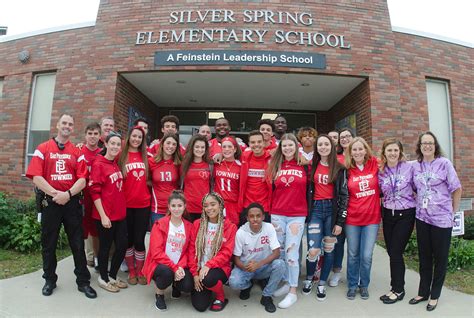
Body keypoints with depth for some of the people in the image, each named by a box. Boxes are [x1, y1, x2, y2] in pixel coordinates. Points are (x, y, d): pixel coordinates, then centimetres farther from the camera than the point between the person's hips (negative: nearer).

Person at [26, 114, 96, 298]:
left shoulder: (77, 152, 6)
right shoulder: (43, 149, 4)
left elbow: (82, 179, -2)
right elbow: (36, 177, -7)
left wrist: (68, 194, -17)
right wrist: (55, 193, -16)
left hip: (72, 202, 1)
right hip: (49, 202, 0)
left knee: (78, 243, 5)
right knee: (48, 243, 12)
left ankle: (83, 281, 17)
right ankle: (50, 280, 31)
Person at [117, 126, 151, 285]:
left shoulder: (145, 156, 6)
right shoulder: (121, 156, -2)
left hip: (143, 204, 1)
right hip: (126, 204, -1)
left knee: (139, 239, 6)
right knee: (128, 239, 12)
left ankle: (140, 271, 24)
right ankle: (131, 271, 28)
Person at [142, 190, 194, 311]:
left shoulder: (189, 226, 2)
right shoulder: (159, 225, -9)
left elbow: (188, 251, 1)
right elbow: (156, 252, -16)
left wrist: (181, 267, -17)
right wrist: (174, 267, -23)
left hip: (180, 266, 3)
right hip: (160, 265, -2)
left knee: (188, 286, -24)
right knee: (167, 272, -35)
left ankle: (176, 285, 16)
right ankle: (159, 295, 1)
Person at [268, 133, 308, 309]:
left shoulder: (305, 165, 1)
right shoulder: (275, 165, 6)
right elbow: (271, 190, 11)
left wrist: (308, 212, 5)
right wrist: (269, 212, 10)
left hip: (297, 215, -2)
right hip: (277, 215, 3)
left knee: (291, 252, 0)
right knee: (279, 251, 10)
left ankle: (293, 291, 14)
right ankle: (286, 283, 29)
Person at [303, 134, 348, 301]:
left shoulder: (339, 168, 1)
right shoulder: (312, 166, 6)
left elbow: (344, 195, -2)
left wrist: (340, 221, -6)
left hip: (332, 209, 0)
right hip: (316, 209, 0)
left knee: (329, 249, 8)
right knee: (313, 250, -7)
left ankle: (322, 284, 26)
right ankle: (309, 279, 22)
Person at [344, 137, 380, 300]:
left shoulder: (375, 165, -3)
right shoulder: (348, 170, -2)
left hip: (372, 218, 0)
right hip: (352, 219, 0)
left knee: (366, 256, 5)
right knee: (353, 255, 11)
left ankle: (364, 285, 29)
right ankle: (352, 285, 30)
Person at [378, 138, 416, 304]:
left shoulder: (409, 167, -9)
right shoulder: (380, 171, 0)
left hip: (406, 215, -3)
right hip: (388, 215, 3)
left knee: (395, 252, -3)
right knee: (392, 252, 9)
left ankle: (398, 290, 16)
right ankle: (397, 287, 27)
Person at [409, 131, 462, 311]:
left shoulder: (444, 163, -6)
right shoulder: (415, 166, 4)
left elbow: (457, 189, -4)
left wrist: (453, 211, -2)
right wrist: (420, 205, 7)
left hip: (442, 219, -3)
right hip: (422, 217, 3)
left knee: (440, 257, 9)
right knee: (424, 257, 13)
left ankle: (435, 295, 25)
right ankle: (423, 292, 28)